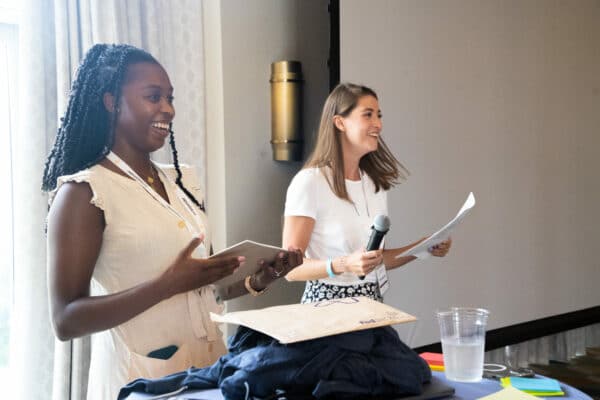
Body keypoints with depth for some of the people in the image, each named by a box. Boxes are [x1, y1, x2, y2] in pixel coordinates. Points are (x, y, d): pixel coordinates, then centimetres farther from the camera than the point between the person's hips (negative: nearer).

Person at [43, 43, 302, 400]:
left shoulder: (182, 181, 6)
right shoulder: (83, 191, -13)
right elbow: (66, 321, -17)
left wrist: (258, 280, -6)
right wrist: (169, 284, -26)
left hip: (208, 365, 6)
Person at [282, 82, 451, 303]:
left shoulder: (376, 183, 10)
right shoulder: (309, 182, -12)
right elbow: (290, 268, -13)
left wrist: (423, 247, 6)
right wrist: (344, 265, -25)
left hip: (373, 301, 5)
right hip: (327, 302, -5)